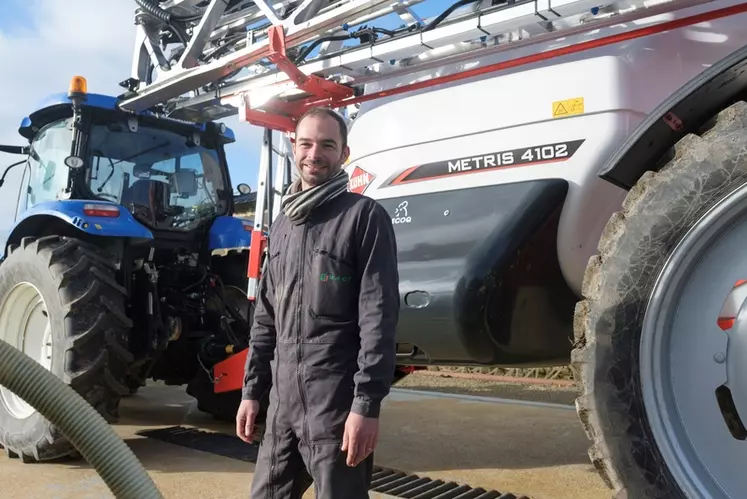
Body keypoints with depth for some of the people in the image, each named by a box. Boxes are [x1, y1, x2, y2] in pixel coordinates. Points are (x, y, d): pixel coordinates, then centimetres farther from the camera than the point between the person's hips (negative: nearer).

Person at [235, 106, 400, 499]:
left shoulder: (364, 216, -7)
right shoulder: (282, 224, 14)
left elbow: (379, 316, -13)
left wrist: (367, 404, -18)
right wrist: (252, 389, 13)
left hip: (339, 403, -6)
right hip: (283, 399, 7)